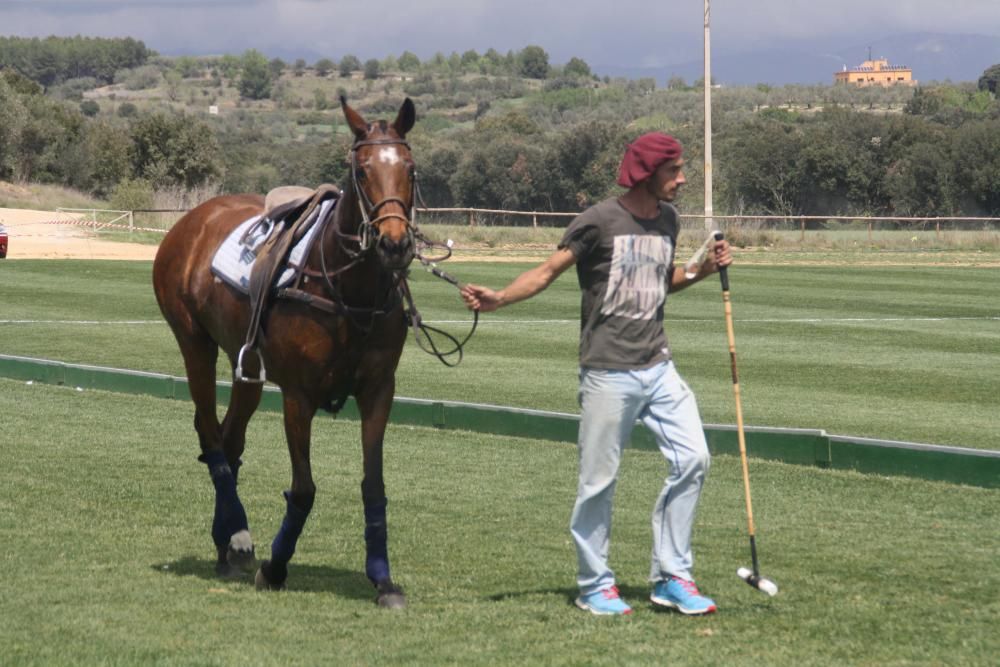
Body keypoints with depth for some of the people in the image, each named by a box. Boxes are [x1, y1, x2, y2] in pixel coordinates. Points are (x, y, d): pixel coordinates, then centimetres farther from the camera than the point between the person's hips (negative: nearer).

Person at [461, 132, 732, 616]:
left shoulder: (667, 219, 11)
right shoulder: (599, 221, -10)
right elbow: (548, 270, -12)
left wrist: (703, 270, 6)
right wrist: (499, 299, -27)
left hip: (658, 367, 6)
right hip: (608, 372, -6)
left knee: (692, 460, 0)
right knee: (599, 481, 0)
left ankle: (672, 577, 11)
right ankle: (595, 585, 14)